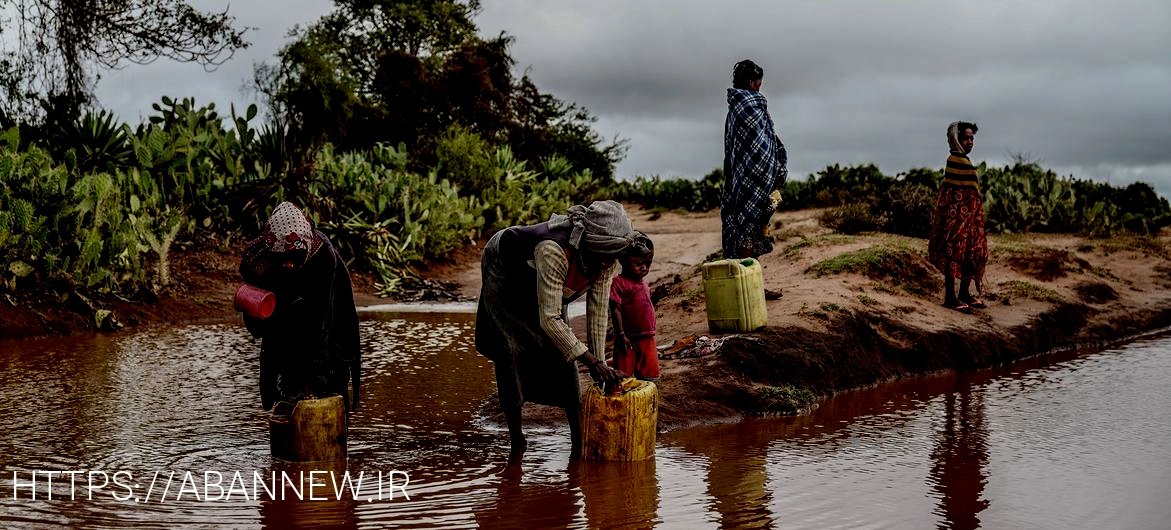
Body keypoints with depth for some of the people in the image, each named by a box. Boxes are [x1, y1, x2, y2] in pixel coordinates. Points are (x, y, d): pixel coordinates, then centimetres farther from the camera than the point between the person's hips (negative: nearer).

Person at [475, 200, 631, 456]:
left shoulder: (607, 258, -27)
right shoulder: (554, 251, -46)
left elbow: (597, 312, -19)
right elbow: (549, 319, -44)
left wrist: (600, 364, -23)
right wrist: (592, 362, -41)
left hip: (535, 280, 6)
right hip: (503, 269, -5)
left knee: (562, 346, -4)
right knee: (512, 348, -11)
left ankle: (578, 436, 0)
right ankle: (516, 438, -1)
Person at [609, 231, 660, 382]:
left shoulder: (643, 282, 13)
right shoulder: (619, 283, -11)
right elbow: (615, 310, -15)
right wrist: (621, 335, -20)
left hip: (647, 339, 8)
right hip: (629, 340, -7)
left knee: (649, 375, 13)